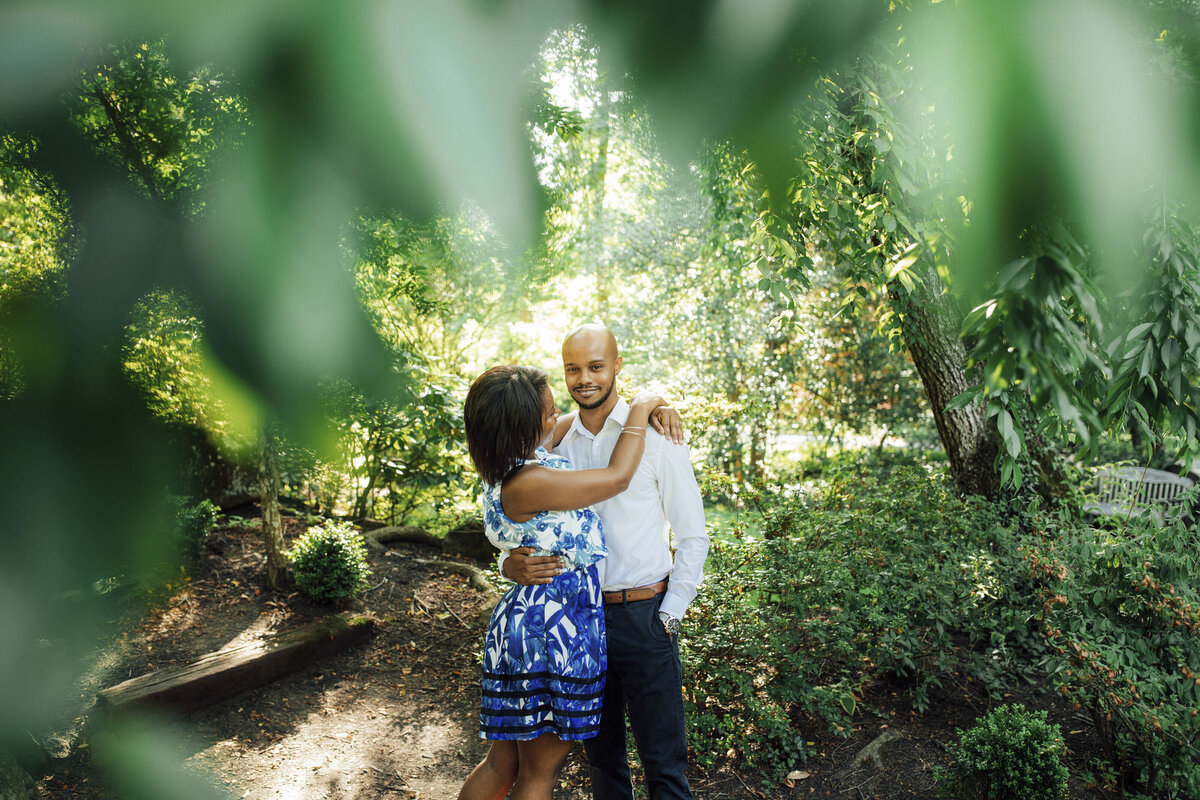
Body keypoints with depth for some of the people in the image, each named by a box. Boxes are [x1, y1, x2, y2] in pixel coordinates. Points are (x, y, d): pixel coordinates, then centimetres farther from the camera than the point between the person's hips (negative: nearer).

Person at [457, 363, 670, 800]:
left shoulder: (523, 456, 3)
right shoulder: (526, 483, -25)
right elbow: (618, 476, -18)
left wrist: (655, 407, 9)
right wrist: (640, 409, -5)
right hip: (549, 630, -9)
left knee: (503, 763, 21)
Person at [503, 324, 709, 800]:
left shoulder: (653, 435, -5)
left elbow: (692, 537, -2)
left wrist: (668, 617, -7)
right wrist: (513, 565, -15)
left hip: (643, 616, -3)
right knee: (602, 756, 18)